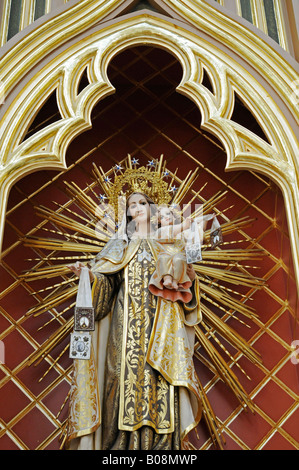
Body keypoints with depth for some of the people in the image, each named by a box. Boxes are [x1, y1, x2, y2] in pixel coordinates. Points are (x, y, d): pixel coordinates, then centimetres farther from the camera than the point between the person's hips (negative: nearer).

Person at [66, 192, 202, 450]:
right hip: (127, 325, 0)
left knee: (159, 381, -6)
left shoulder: (165, 246, 18)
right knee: (128, 373, -9)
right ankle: (124, 443, -2)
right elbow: (104, 282, 2)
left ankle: (161, 444, 0)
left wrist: (191, 278, -9)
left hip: (160, 323, 1)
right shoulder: (119, 246, 15)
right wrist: (88, 274, -17)